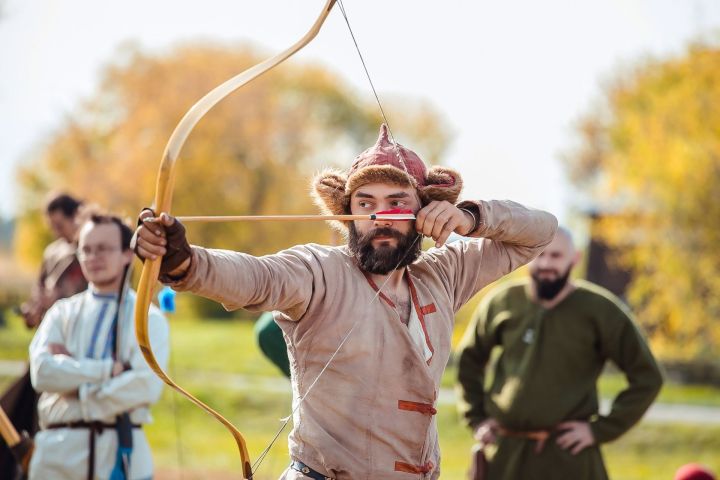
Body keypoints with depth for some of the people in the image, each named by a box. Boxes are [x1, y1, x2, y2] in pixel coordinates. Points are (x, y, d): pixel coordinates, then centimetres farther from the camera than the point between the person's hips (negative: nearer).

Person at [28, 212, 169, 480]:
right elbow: (43, 371, -4)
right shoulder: (62, 313, 14)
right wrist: (110, 369, -11)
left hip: (120, 451, -2)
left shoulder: (148, 318, 6)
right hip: (59, 451, 3)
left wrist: (71, 372, -7)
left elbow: (146, 385, -10)